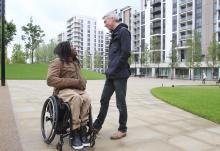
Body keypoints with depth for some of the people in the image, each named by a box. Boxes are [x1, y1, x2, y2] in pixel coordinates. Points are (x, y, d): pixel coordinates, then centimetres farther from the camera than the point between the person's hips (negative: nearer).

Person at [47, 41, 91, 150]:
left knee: (87, 98, -29)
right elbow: (50, 80, -15)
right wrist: (73, 82, -18)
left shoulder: (76, 62, 22)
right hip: (63, 90, -5)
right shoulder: (58, 62, -2)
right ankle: (74, 133, -28)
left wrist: (82, 83, -3)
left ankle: (82, 129, -21)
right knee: (76, 98, -37)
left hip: (77, 89, 6)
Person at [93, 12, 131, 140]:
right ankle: (97, 126, 22)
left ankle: (122, 130, 17)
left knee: (121, 103, 2)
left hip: (120, 75, -8)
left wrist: (114, 70, -15)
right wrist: (110, 70, 11)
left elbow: (126, 53, -17)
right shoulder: (115, 34, 20)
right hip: (111, 75, 8)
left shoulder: (123, 31, -7)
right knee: (104, 100, 11)